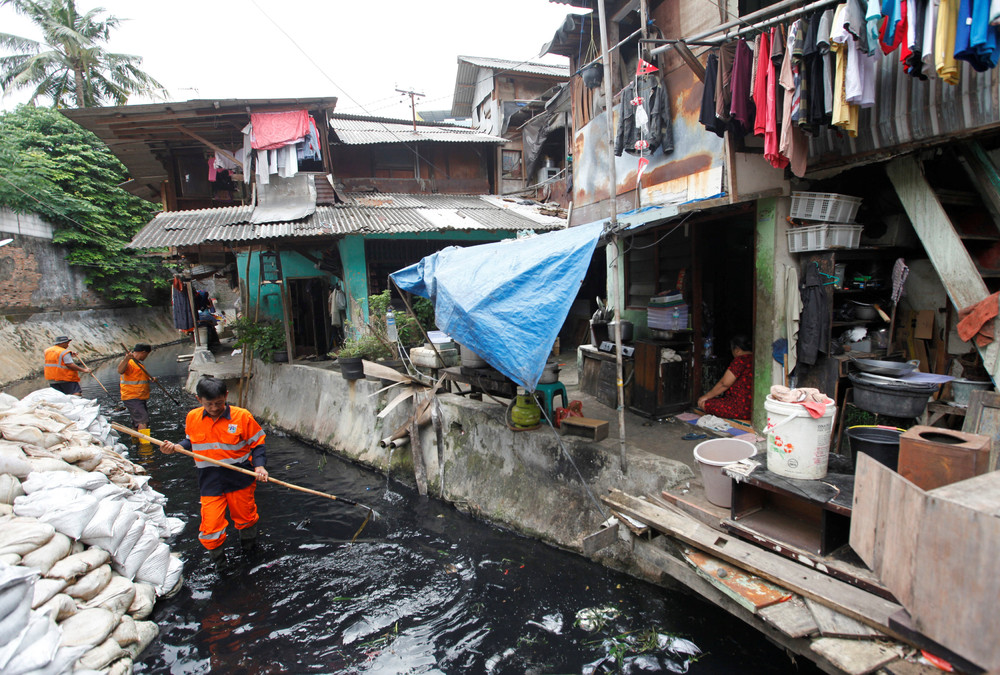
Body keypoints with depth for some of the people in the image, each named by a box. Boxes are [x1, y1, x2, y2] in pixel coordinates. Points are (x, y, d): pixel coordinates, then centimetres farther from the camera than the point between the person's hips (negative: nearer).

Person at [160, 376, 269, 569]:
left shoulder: (242, 416, -12)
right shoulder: (192, 418, -1)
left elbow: (257, 444, -4)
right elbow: (191, 443, 17)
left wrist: (259, 466, -18)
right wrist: (175, 447, -3)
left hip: (240, 480, -2)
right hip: (209, 482, 2)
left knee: (245, 518, 16)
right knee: (210, 528, 0)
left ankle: (249, 549, 48)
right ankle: (218, 561, 30)